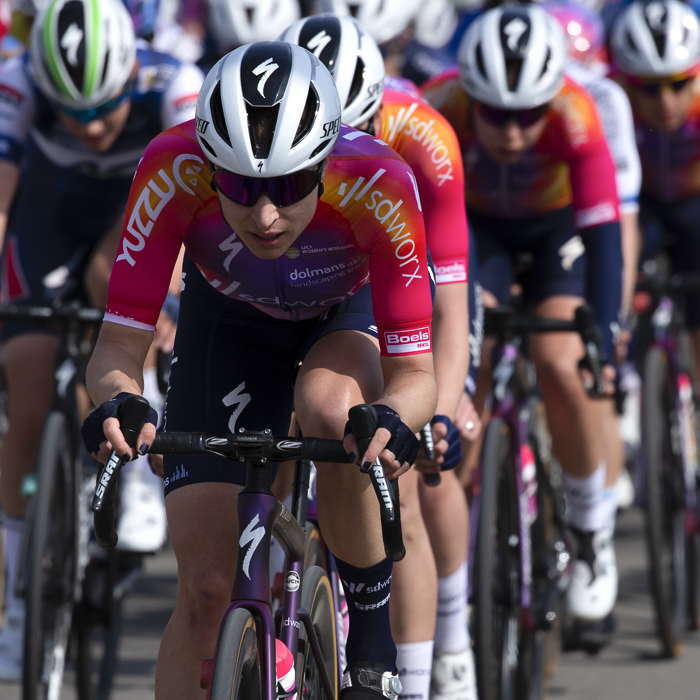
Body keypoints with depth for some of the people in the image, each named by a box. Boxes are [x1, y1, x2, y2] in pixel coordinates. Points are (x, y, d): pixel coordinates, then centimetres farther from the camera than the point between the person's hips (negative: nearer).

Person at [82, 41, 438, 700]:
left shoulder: (379, 185, -38)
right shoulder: (173, 169, -36)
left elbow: (416, 370, -34)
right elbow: (117, 349, -31)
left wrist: (392, 419, -56)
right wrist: (115, 403, -53)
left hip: (349, 309, -1)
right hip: (229, 319, 1)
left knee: (329, 407, -37)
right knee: (205, 589, -9)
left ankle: (374, 641, -15)